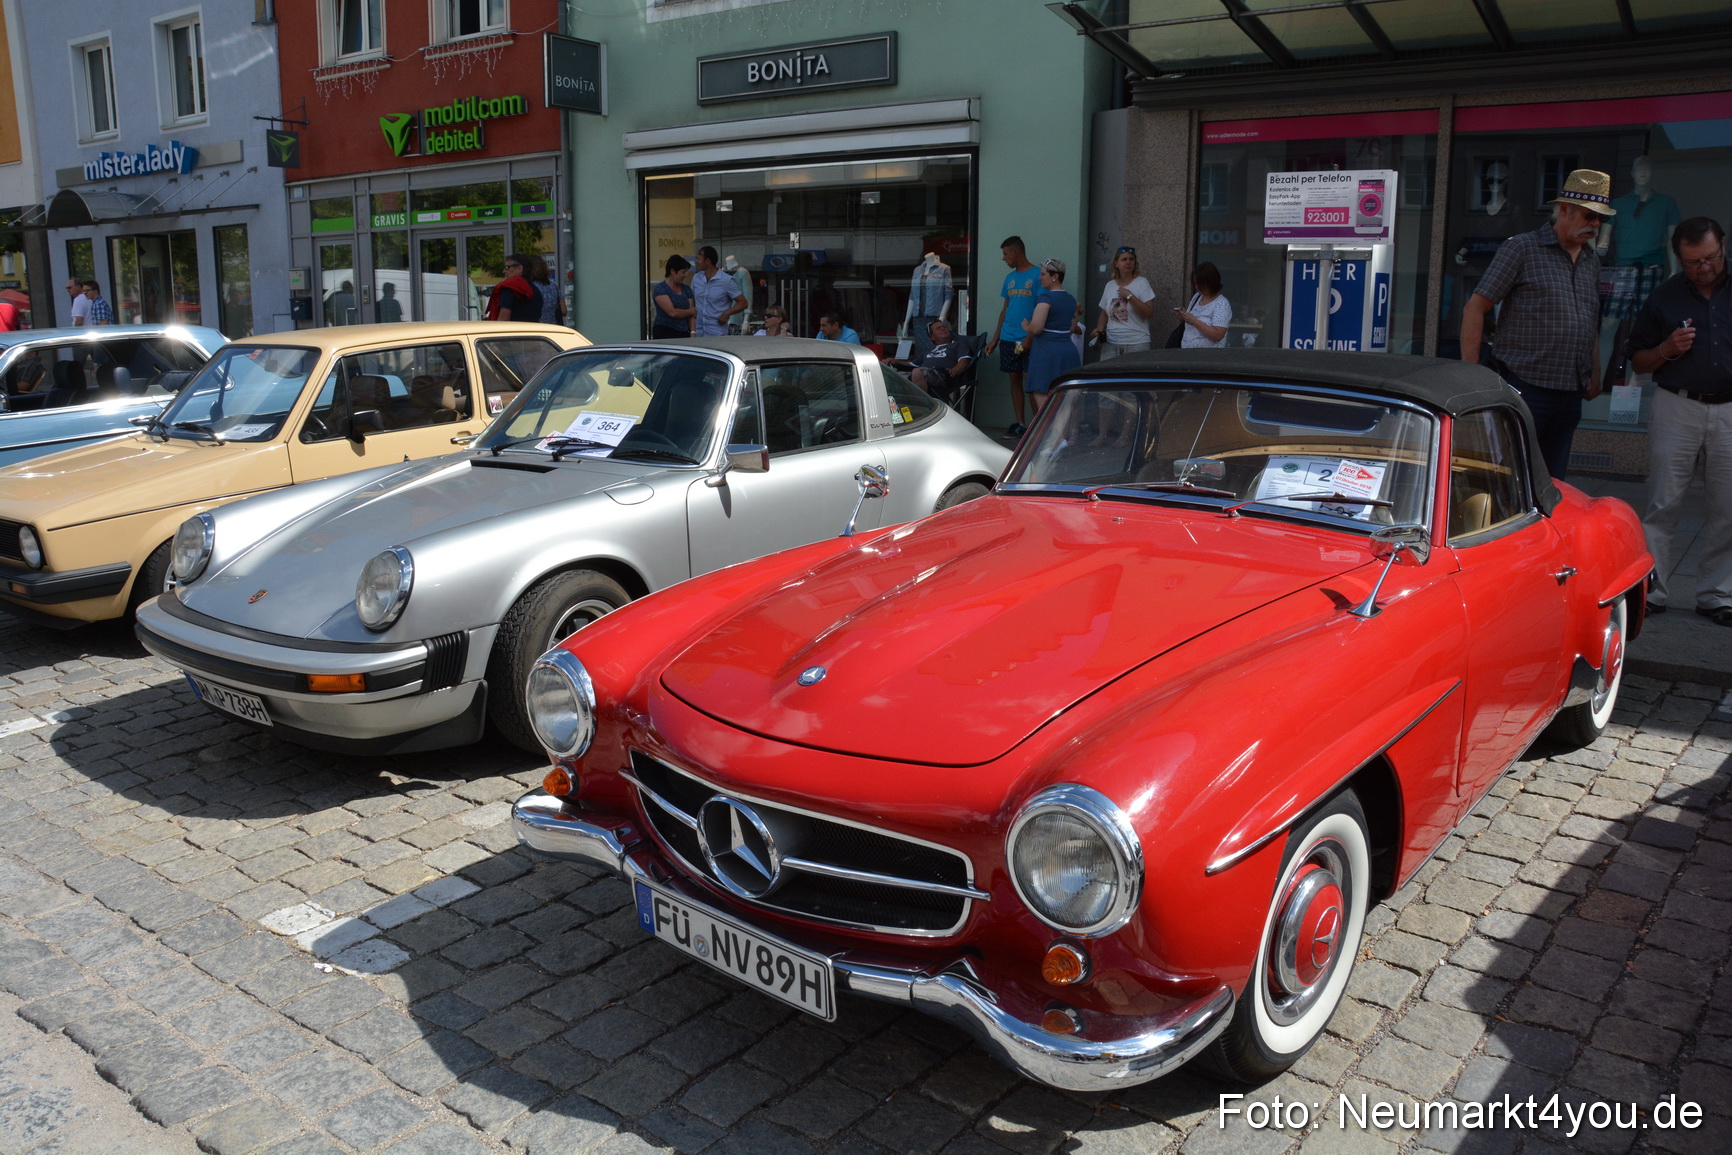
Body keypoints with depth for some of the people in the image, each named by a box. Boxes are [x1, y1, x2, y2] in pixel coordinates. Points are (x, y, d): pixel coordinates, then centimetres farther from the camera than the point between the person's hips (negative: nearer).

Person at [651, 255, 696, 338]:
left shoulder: (686, 289, 13)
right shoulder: (660, 289, -6)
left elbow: (691, 315, 7)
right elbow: (672, 312, -15)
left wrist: (692, 332, -9)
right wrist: (691, 311, -1)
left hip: (684, 333, 5)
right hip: (664, 333, -5)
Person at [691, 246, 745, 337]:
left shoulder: (727, 281, -4)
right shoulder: (696, 278, 12)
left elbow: (743, 303, -3)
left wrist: (727, 313, -18)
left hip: (717, 334, -5)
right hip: (698, 333, 5)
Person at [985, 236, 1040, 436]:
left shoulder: (1037, 275, -6)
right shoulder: (1010, 278, 14)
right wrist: (995, 339, 17)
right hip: (1008, 338, 7)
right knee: (1015, 379, 8)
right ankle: (1019, 424, 14)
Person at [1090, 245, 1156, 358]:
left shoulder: (1141, 282, -2)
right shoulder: (1110, 285, 11)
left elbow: (1149, 313, -11)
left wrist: (1129, 296, -16)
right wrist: (1099, 330, 2)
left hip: (1136, 344, -4)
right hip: (1111, 343, 4)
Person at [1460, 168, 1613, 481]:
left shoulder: (1591, 260, 17)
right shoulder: (1522, 248, -4)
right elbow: (1474, 309, -7)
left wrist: (1595, 374, 20)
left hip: (1570, 394, 6)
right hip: (1525, 388, -6)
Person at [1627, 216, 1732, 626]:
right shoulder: (1664, 297, 6)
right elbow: (1637, 361, 10)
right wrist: (1665, 350, -9)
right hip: (1677, 408, -1)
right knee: (1663, 504, -2)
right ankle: (1649, 588, 3)